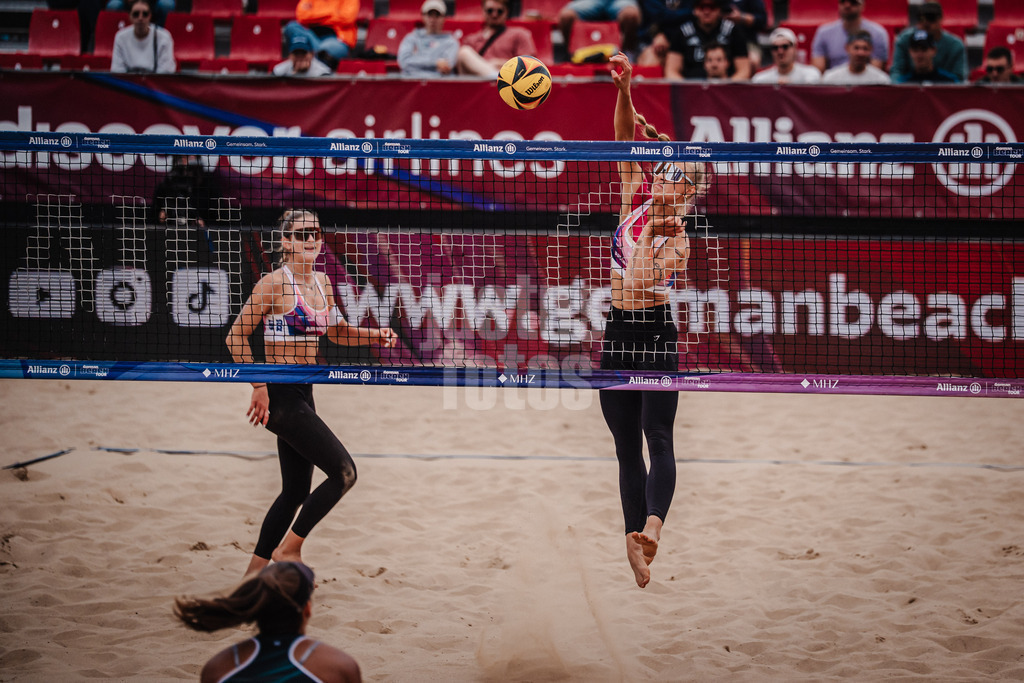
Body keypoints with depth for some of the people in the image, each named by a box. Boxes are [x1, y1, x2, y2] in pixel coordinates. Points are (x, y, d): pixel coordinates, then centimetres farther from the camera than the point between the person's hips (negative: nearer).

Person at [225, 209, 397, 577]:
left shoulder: (322, 282, 10)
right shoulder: (275, 283, -12)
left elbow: (336, 331, 26)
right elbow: (236, 337, -12)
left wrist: (376, 336, 9)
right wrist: (259, 387, -16)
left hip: (302, 394, 8)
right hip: (279, 394, -8)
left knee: (296, 491, 12)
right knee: (344, 472, -13)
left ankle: (254, 572, 20)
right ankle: (288, 548, -1)